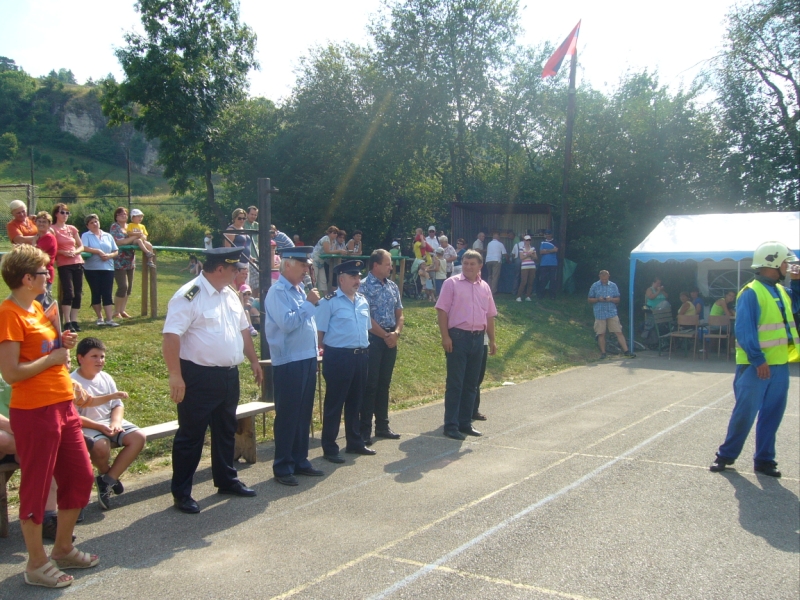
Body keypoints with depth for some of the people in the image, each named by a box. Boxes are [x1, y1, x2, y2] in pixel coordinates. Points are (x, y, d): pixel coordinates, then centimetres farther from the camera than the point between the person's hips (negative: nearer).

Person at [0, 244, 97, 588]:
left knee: (80, 478, 16)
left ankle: (63, 549, 32)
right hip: (34, 412, -9)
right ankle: (37, 564, 21)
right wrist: (54, 358, -14)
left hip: (62, 406, 9)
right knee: (36, 488, 5)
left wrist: (62, 343, 5)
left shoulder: (36, 308, 12)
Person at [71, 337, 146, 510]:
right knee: (101, 445, -36)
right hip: (86, 427, -6)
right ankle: (106, 474, 2)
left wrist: (115, 423, -12)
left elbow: (118, 405, 9)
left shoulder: (106, 378, 8)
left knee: (139, 437, -16)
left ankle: (106, 480, -11)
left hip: (110, 423, 6)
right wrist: (100, 427, -23)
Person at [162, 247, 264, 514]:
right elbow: (171, 336, -23)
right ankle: (181, 493, 14)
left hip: (229, 376, 9)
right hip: (199, 378, -8)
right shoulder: (189, 296, -17)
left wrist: (253, 360, 18)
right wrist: (176, 376, -27)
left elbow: (242, 329, 21)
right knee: (191, 436, 2)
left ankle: (226, 480, 36)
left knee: (226, 431, 20)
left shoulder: (230, 295, 10)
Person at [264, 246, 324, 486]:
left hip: (307, 359, 9)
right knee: (287, 416, -1)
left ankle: (300, 461, 25)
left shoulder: (299, 290, 14)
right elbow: (287, 323, -25)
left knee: (304, 414, 14)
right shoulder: (278, 291, -13)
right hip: (288, 362, -8)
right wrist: (309, 303, -17)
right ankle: (283, 467, 9)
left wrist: (315, 350, 16)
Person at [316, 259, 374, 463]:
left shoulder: (363, 301, 12)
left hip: (361, 356, 7)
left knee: (355, 401, 17)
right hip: (338, 357, -7)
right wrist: (328, 352, -9)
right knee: (334, 403, 2)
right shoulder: (329, 302, -10)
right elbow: (319, 331, -9)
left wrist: (365, 351, 15)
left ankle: (355, 442, 31)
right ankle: (329, 448, 12)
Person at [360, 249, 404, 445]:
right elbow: (366, 318, -15)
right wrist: (385, 336, -12)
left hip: (391, 339, 7)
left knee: (384, 384, 13)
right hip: (373, 339, -6)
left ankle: (382, 425, 22)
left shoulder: (392, 286, 11)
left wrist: (396, 333, -5)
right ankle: (365, 430, 3)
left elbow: (399, 314, 13)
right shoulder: (364, 286, -11)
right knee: (370, 385, -3)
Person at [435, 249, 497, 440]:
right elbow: (442, 311, -7)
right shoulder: (452, 283, -3)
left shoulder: (485, 287, 13)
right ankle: (451, 425, 3)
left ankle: (465, 422, 20)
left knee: (471, 384, 11)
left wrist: (492, 340, 15)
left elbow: (490, 315, 18)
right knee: (455, 383, -3)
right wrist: (445, 336, -15)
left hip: (478, 338, 5)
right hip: (458, 336, -5)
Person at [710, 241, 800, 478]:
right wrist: (758, 360, -23)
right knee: (745, 413, -2)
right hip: (756, 366, -8)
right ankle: (726, 454, 12)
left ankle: (764, 459, 20)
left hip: (780, 365, 8)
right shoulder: (751, 293, -13)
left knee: (772, 414, 10)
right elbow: (744, 330, -18)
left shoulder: (780, 291, 12)